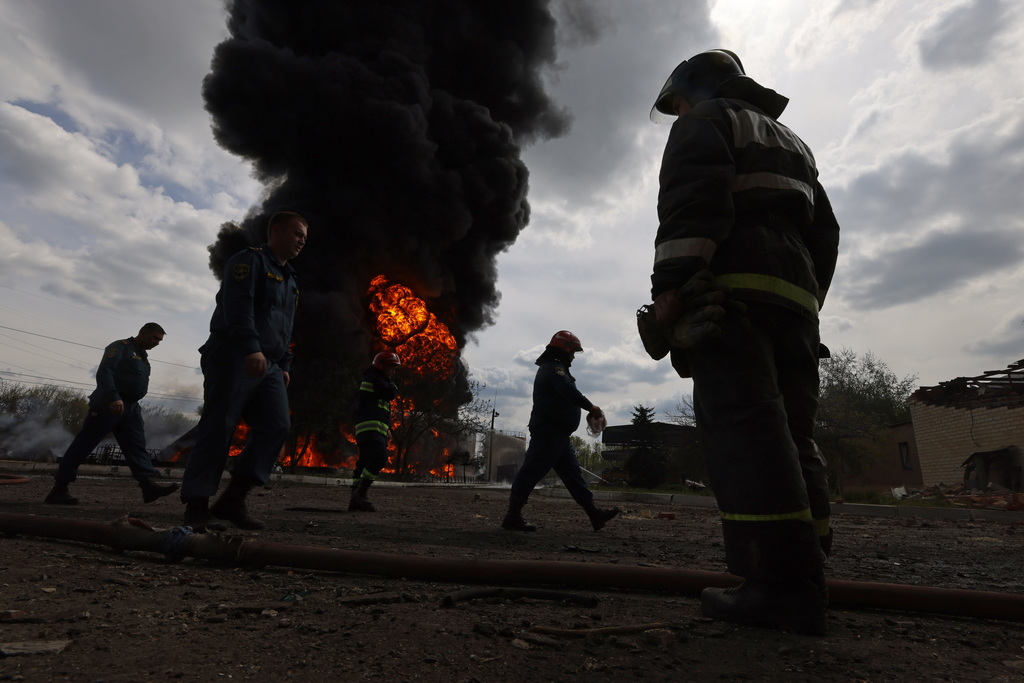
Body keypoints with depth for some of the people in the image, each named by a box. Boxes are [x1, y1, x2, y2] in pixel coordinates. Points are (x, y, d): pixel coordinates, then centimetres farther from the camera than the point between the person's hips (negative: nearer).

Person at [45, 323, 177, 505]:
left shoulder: (142, 356, 22)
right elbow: (104, 373, -18)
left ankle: (149, 485, -10)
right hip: (108, 406, -8)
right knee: (83, 444, -2)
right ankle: (59, 488, 6)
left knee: (137, 446, -3)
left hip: (130, 408, 8)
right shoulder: (120, 347, -5)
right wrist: (114, 398, -27)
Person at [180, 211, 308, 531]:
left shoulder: (289, 278, 25)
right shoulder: (250, 260, -1)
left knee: (277, 426, -5)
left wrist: (283, 365, 19)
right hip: (233, 358, -8)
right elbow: (238, 304, -16)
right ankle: (197, 506, 1)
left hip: (267, 365, 8)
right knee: (216, 430, -6)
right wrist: (251, 348, -27)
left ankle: (233, 499, 1)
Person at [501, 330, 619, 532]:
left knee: (572, 472, 10)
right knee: (532, 472, -8)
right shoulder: (554, 367, -10)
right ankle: (513, 517, -4)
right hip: (549, 432, -11)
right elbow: (569, 391, -25)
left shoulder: (551, 368, 24)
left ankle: (594, 514, 14)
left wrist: (588, 410, 13)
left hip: (557, 434, 11)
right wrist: (590, 407, -17)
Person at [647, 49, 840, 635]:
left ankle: (783, 588, -18)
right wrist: (807, 306, 24)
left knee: (744, 429, -15)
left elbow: (693, 199, -10)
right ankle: (804, 584, 4)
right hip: (795, 294, 8)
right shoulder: (790, 141, 35)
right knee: (790, 432, 3)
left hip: (732, 286, -8)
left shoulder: (705, 122, 12)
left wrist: (670, 282, -17)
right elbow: (824, 232, 27)